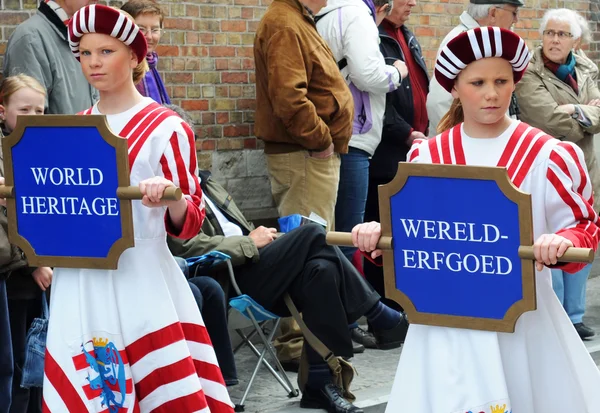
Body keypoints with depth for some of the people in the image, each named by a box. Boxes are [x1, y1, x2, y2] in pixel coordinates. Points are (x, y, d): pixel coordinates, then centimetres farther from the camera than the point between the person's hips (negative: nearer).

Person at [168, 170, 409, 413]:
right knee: (313, 235, -22)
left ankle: (320, 384, -19)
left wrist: (260, 238, 3)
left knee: (321, 269, -21)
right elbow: (186, 245, -16)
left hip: (252, 265, 8)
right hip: (226, 281, -8)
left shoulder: (205, 183, 26)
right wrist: (251, 242, -10)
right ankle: (383, 320, -13)